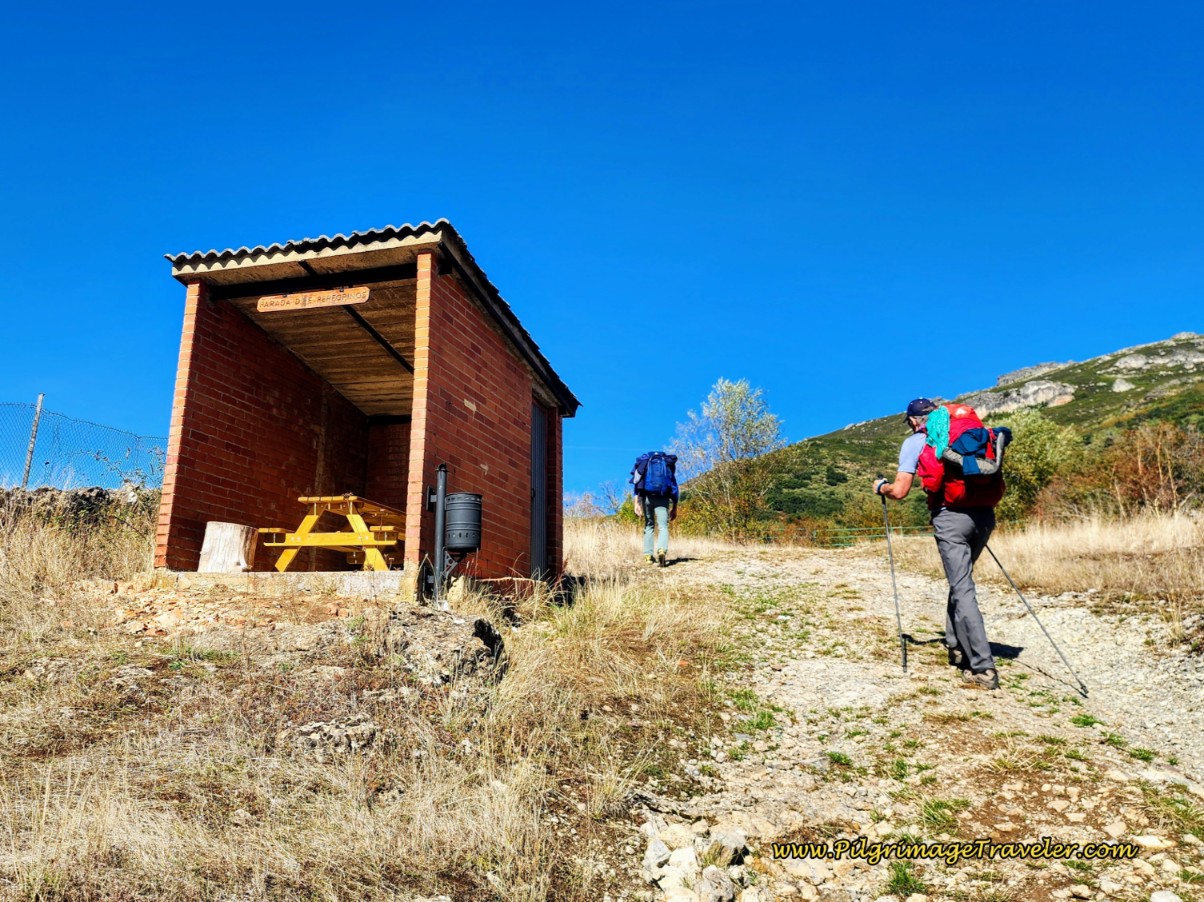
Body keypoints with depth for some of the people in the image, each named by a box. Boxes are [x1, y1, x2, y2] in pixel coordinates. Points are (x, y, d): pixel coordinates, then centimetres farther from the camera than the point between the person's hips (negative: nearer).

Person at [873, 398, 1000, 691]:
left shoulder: (915, 442, 4)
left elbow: (900, 491, -4)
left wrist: (881, 486, 16)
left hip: (950, 516, -5)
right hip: (984, 514, 6)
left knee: (962, 589, -4)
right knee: (961, 580, 22)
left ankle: (983, 668, -8)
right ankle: (956, 645, 29)